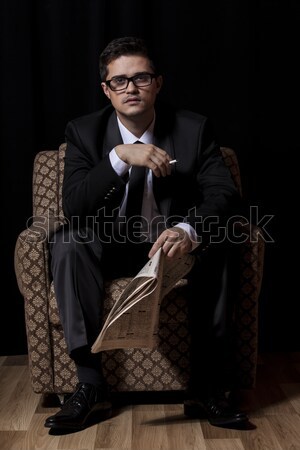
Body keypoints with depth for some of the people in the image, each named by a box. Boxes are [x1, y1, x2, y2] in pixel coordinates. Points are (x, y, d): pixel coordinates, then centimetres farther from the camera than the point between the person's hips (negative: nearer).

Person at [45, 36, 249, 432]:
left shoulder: (194, 128, -7)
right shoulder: (84, 131, -6)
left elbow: (224, 192, -17)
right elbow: (73, 206, -18)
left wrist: (189, 230, -40)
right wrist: (120, 157, -33)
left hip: (175, 248, 0)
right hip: (110, 249, 1)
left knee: (218, 245, -29)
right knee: (67, 242, -28)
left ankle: (207, 386, -20)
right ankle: (91, 385, -24)